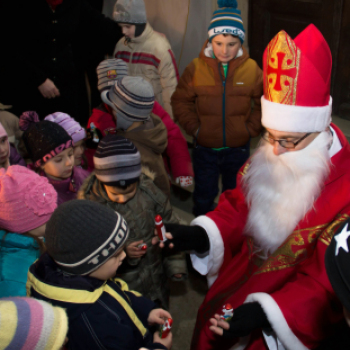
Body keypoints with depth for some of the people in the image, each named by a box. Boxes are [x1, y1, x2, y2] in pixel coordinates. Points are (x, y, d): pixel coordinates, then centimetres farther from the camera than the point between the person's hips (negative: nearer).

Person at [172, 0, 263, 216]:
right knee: (204, 196, 16)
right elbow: (181, 101, -1)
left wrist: (250, 129, -6)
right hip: (205, 148, 0)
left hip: (238, 148, 1)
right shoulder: (196, 67, -11)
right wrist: (194, 128, -8)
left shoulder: (252, 69, -10)